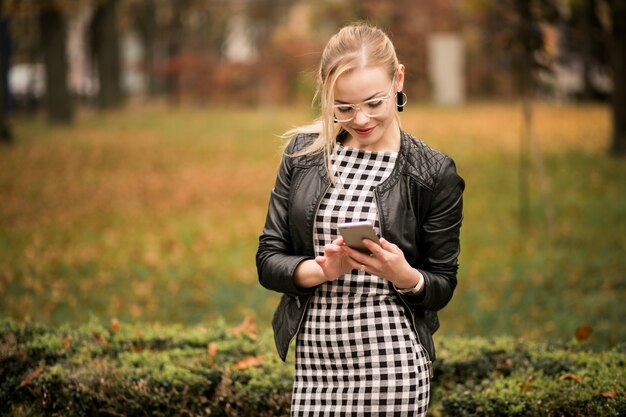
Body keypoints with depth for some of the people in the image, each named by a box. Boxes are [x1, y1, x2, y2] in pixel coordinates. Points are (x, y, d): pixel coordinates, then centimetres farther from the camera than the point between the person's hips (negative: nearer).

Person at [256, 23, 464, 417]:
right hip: (316, 361, 2)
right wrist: (323, 270, -15)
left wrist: (403, 276, -19)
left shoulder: (434, 174, -2)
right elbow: (269, 260, 4)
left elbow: (442, 287, 3)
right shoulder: (303, 153, 4)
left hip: (394, 367, -2)